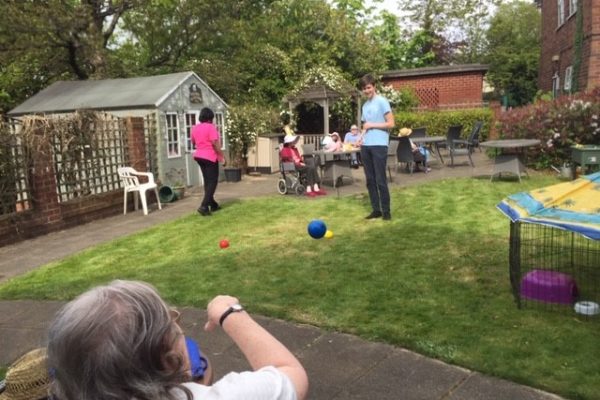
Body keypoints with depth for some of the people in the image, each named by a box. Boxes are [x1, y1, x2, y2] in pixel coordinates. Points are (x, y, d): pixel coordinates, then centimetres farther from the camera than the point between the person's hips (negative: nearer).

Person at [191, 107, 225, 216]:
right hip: (210, 157, -7)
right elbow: (215, 143, -20)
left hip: (199, 156, 8)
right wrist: (222, 157, -15)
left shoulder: (195, 127, 7)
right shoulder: (211, 127, -15)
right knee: (212, 181, -2)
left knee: (207, 181, 15)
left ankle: (213, 204, 23)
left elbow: (193, 142, 19)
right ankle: (204, 206, -14)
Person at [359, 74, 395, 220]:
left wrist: (372, 125, -9)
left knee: (380, 180, -5)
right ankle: (376, 209, 14)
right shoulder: (365, 105, 18)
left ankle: (386, 210, 4)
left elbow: (391, 124, -7)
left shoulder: (382, 101, -3)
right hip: (366, 146, 7)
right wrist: (362, 138, 5)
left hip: (379, 145, -7)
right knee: (370, 180, 7)